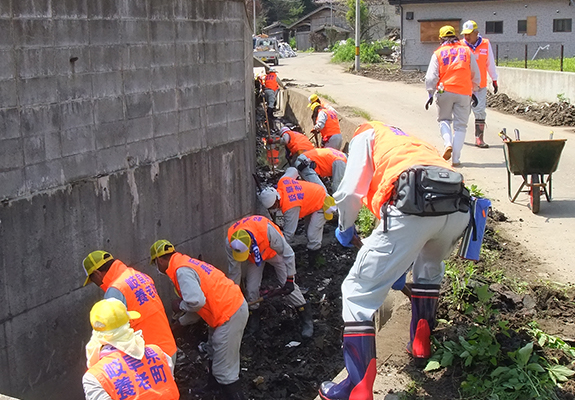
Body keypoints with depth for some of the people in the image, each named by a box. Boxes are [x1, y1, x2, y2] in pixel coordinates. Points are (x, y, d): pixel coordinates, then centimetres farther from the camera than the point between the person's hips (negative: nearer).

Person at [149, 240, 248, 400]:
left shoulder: (182, 270, -17)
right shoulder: (185, 263, 14)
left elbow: (196, 301, -30)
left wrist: (180, 305, -9)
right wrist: (180, 322, 26)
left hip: (230, 315, -11)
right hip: (232, 305, 11)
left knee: (224, 371, -4)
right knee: (214, 355, 31)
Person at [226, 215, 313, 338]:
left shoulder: (267, 230, -45)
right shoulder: (230, 242, -33)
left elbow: (287, 253, -31)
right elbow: (234, 270, -16)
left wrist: (290, 279, -25)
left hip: (275, 251, -2)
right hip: (253, 257, 2)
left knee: (288, 285, -5)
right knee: (251, 288, -7)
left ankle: (307, 319, 10)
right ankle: (253, 319, 18)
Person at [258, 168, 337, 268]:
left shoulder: (290, 207, -38)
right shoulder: (282, 182, -20)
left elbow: (288, 234, -32)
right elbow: (292, 170, 3)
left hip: (321, 206, -10)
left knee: (312, 236, -13)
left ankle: (313, 263, 0)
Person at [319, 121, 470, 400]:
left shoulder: (366, 136, 27)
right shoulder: (416, 143, 44)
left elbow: (350, 192, 10)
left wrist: (345, 228, 31)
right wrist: (403, 267, 56)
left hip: (413, 207, -7)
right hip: (459, 209, 7)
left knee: (359, 291, 3)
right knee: (429, 265, 39)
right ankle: (420, 343, 45)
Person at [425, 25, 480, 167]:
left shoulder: (438, 53, 6)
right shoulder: (466, 51, 11)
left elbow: (431, 76, -2)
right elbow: (476, 76, 13)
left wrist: (431, 94, 3)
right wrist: (473, 91, 23)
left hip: (445, 91, -1)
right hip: (464, 93, 1)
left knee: (444, 119, 18)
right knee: (460, 126, 6)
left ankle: (448, 144, -9)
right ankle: (456, 159, 0)